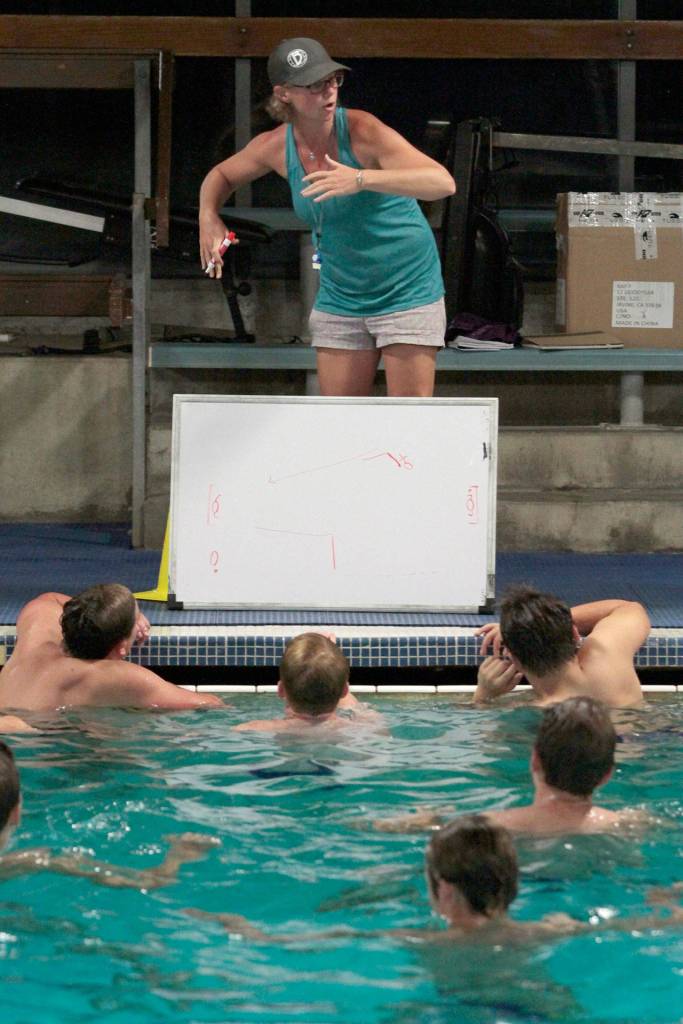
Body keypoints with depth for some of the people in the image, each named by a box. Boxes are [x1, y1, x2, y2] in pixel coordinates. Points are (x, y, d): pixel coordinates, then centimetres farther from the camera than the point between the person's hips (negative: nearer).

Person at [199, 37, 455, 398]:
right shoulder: (276, 146, -6)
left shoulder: (363, 131, -22)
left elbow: (443, 182, -35)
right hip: (340, 298, 5)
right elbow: (221, 175, 17)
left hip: (407, 294, -5)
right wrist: (208, 216, -5)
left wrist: (361, 179, -47)